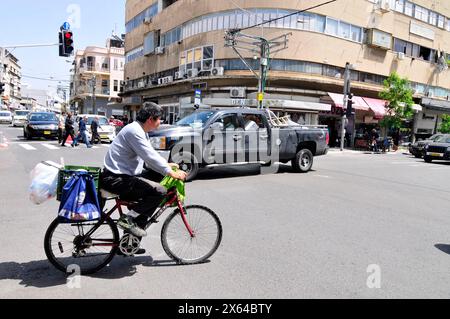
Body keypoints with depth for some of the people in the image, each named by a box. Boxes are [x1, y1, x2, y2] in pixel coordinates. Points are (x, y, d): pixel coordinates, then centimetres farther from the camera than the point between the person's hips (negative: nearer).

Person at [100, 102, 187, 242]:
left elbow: (151, 156, 20)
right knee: (159, 191, -21)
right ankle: (129, 220, -13)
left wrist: (167, 165, 9)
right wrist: (171, 173, -18)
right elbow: (150, 157, -23)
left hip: (124, 174, 11)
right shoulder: (134, 131, -18)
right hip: (115, 179, -11)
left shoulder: (141, 131, 16)